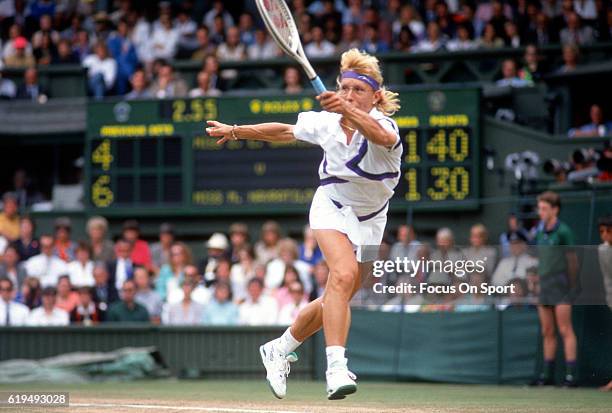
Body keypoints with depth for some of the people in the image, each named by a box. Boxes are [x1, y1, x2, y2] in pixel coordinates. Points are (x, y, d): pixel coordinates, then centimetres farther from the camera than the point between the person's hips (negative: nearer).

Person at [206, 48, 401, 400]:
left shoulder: (382, 123, -24)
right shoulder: (326, 122, -12)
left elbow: (384, 137, -52)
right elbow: (286, 132, 9)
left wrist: (348, 111, -68)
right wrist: (237, 132, 9)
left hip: (370, 220, 1)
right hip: (333, 208, -1)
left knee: (337, 300, 9)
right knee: (344, 275, -29)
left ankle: (279, 350, 33)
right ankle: (336, 367, -37)